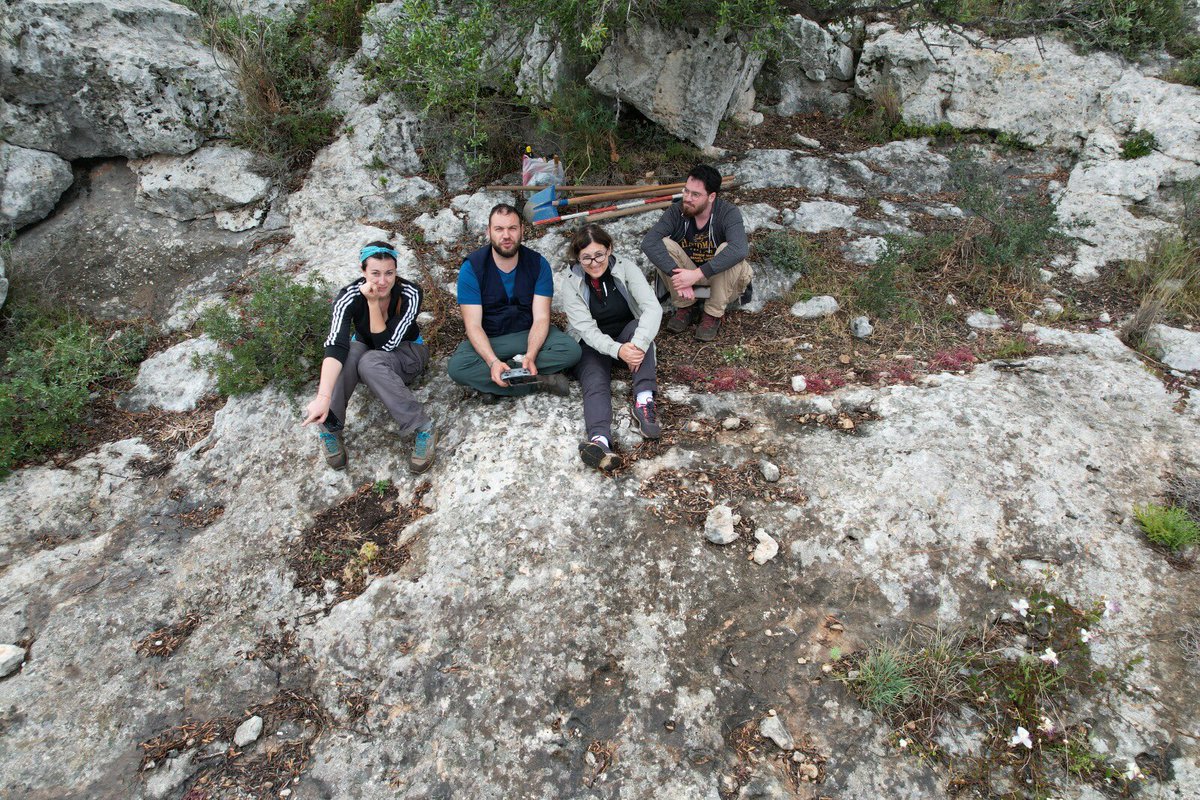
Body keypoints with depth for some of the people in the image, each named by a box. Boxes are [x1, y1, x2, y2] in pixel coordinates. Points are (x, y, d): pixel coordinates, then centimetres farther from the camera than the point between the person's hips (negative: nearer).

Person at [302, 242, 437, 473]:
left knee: (370, 361, -36)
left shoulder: (410, 294, -27)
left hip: (406, 352, -2)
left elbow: (386, 343, -29)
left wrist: (373, 302, -35)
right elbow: (335, 346, -39)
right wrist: (323, 397, -51)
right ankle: (330, 428, -20)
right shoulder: (350, 296, -25)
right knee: (350, 352, -34)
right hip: (366, 349, 2)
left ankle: (424, 428, -30)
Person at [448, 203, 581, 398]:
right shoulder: (472, 268, -13)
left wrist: (530, 356, -33)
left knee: (571, 350, -26)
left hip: (530, 335, 1)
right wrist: (493, 362, -35)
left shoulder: (538, 263, -9)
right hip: (488, 340, -1)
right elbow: (473, 325, -17)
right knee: (457, 367, -31)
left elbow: (541, 317, -14)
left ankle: (488, 382, -23)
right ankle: (541, 381, -24)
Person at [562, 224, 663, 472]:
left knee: (639, 327, -32)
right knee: (595, 383, -31)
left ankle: (643, 400, -40)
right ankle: (599, 441, -59)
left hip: (627, 337, 2)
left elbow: (653, 307, -23)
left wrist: (638, 343, -41)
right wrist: (617, 350, -40)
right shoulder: (572, 287, -9)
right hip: (593, 346, -1)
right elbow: (588, 330, -20)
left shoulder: (625, 270, -9)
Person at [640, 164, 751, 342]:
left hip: (721, 279, -2)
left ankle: (714, 314, -15)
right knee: (664, 245, -23)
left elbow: (740, 249, -43)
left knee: (728, 251, -34)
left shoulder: (728, 212, -24)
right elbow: (648, 242, -30)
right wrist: (678, 274, -41)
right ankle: (685, 307, -7)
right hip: (688, 274, 3)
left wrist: (698, 274, -47)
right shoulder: (676, 211, -16)